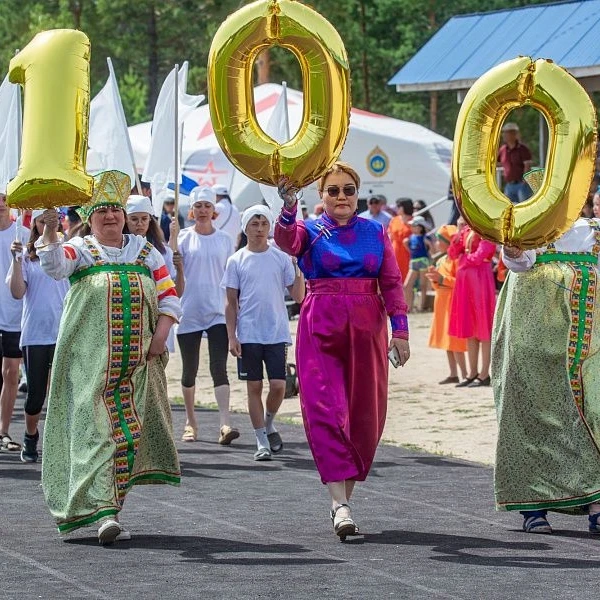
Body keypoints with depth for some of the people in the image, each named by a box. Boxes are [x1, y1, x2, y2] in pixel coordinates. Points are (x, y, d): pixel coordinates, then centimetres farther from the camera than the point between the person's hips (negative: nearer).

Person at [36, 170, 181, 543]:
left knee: (130, 427, 4)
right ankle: (103, 511, -20)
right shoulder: (80, 249, 5)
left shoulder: (145, 251, 14)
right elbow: (55, 264, -16)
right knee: (96, 426, -12)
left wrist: (161, 333, -2)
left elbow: (169, 295, 12)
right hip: (91, 357, -4)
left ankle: (113, 504, 15)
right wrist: (50, 231, -33)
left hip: (138, 359, 4)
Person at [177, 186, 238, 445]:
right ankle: (191, 422, 26)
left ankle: (225, 424, -22)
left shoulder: (224, 240, 7)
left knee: (219, 368, -13)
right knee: (189, 370, 10)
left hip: (217, 313, 0)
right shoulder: (182, 237, 2)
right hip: (189, 313, 0)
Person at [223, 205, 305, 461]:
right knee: (254, 386, 2)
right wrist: (232, 337, -3)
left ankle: (269, 424, 23)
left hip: (277, 333, 0)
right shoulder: (236, 261, 3)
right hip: (248, 335, 0)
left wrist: (300, 269, -11)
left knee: (278, 385, -5)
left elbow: (298, 296, 4)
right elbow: (231, 303, 4)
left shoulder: (281, 258, 5)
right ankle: (262, 441, 11)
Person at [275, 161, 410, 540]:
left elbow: (392, 282, 7)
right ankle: (340, 505, -17)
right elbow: (286, 239, -20)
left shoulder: (376, 232, 9)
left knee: (365, 414, 5)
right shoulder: (310, 232, 3)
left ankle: (347, 492, 21)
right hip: (321, 328, -2)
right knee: (326, 410, -12)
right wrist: (289, 206, -40)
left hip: (366, 328, 2)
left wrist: (400, 329, -2)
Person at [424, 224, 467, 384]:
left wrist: (442, 279, -20)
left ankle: (464, 374, -9)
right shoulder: (440, 260, 15)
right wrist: (435, 279, 2)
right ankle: (453, 374, 14)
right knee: (447, 341, 10)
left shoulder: (456, 259, -13)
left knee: (454, 341, -11)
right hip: (442, 301, 10)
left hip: (453, 302, -10)